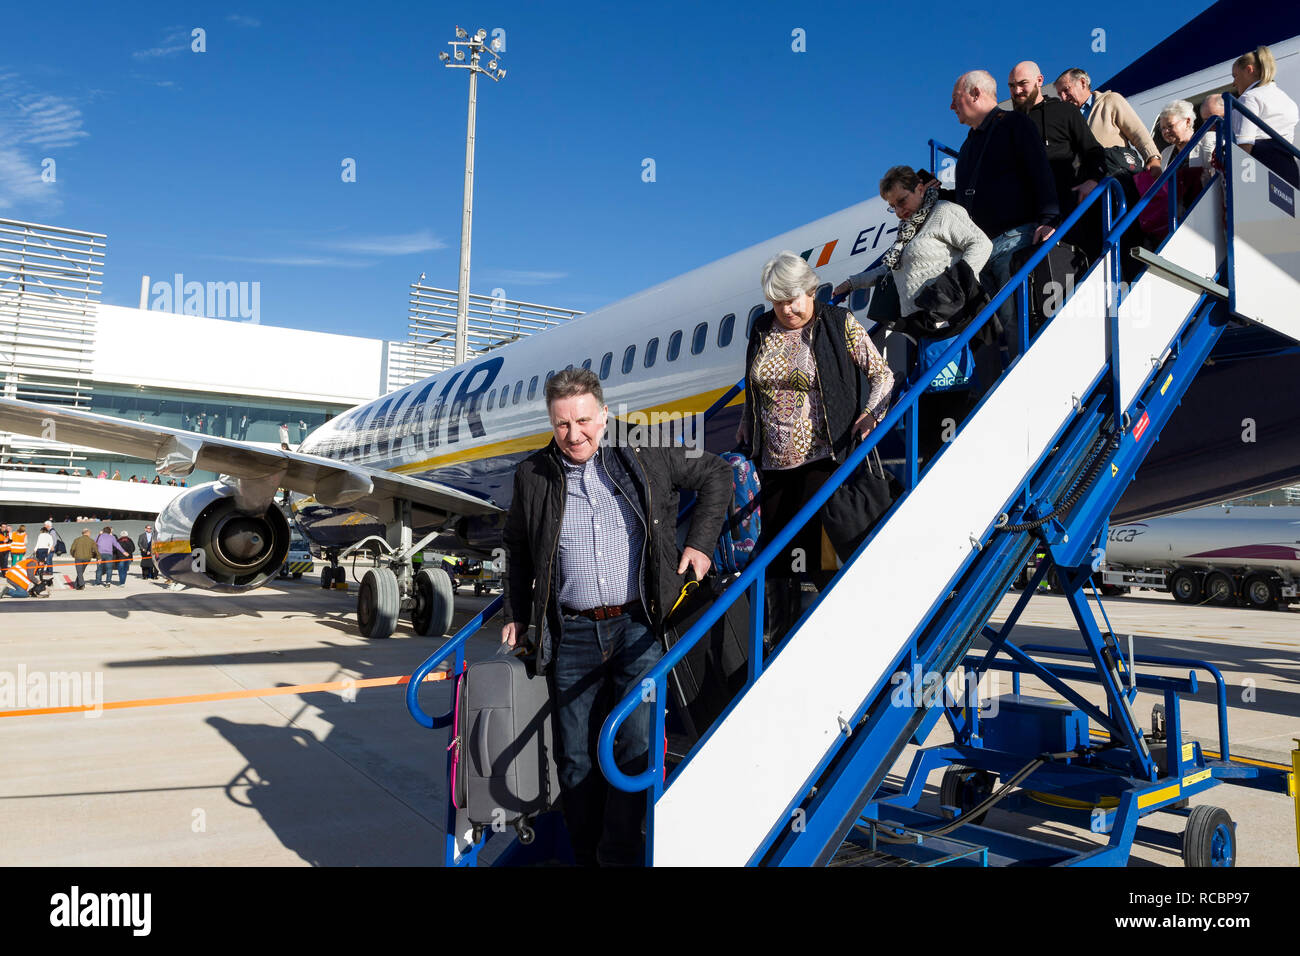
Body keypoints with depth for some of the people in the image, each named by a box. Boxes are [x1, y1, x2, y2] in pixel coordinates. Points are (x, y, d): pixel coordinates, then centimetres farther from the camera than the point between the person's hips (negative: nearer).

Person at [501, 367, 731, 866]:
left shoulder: (644, 459, 1)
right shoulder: (532, 477, 4)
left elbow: (716, 474, 13)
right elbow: (517, 549, 20)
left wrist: (700, 543, 6)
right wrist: (517, 615, 18)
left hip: (637, 627, -1)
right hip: (572, 635, 2)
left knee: (637, 744, -9)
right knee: (575, 758, 8)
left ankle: (619, 851, 10)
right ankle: (584, 856, 25)